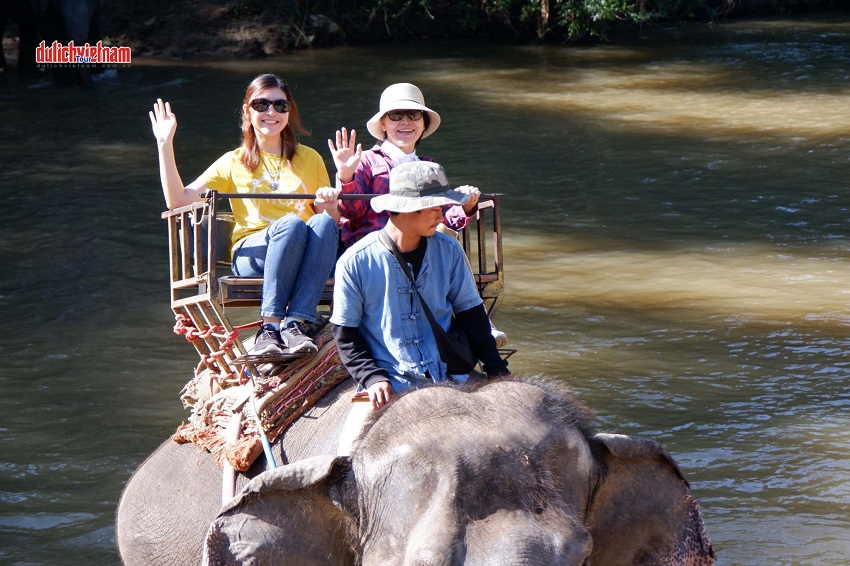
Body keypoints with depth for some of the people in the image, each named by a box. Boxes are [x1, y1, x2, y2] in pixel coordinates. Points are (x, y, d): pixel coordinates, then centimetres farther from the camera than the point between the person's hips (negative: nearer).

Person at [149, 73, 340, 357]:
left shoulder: (310, 159, 22)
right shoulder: (234, 162, 17)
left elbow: (332, 220, 20)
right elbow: (179, 200, 6)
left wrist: (330, 203, -3)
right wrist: (165, 144, 1)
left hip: (305, 258, 2)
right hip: (251, 254, -2)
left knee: (323, 223, -34)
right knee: (291, 224, -36)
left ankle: (296, 323, -43)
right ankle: (269, 328, -40)